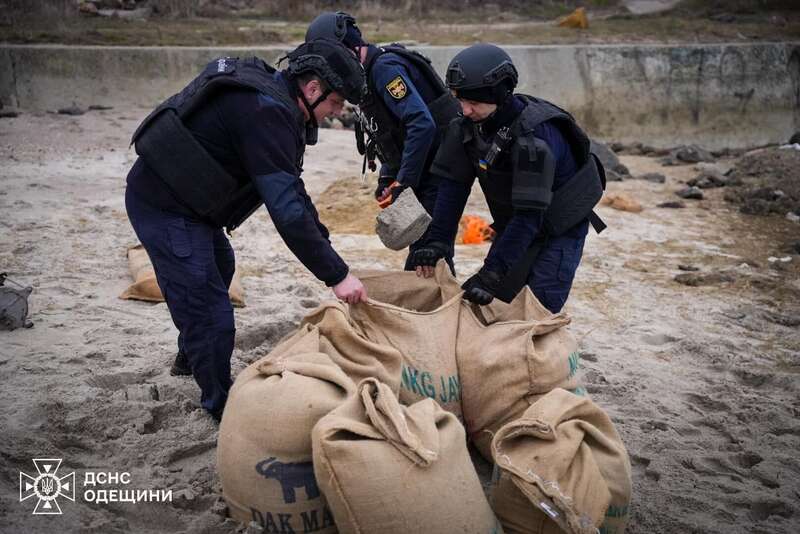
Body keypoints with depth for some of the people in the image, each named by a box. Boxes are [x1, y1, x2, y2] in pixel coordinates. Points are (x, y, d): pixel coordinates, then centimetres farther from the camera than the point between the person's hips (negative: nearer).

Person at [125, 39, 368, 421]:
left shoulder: (272, 95, 6)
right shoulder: (266, 112, -26)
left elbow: (290, 188, 12)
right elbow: (285, 206, -32)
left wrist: (324, 247, 8)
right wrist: (335, 274, -28)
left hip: (175, 196, 11)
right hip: (164, 206, -11)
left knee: (219, 266, 31)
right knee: (211, 312, -10)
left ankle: (190, 358, 52)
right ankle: (223, 410, 9)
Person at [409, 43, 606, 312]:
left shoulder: (537, 134, -34)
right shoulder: (470, 123, -13)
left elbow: (530, 214, -35)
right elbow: (454, 185, -10)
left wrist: (493, 272, -38)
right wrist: (436, 242, -19)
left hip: (560, 227, -6)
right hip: (515, 225, 6)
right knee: (498, 297, 2)